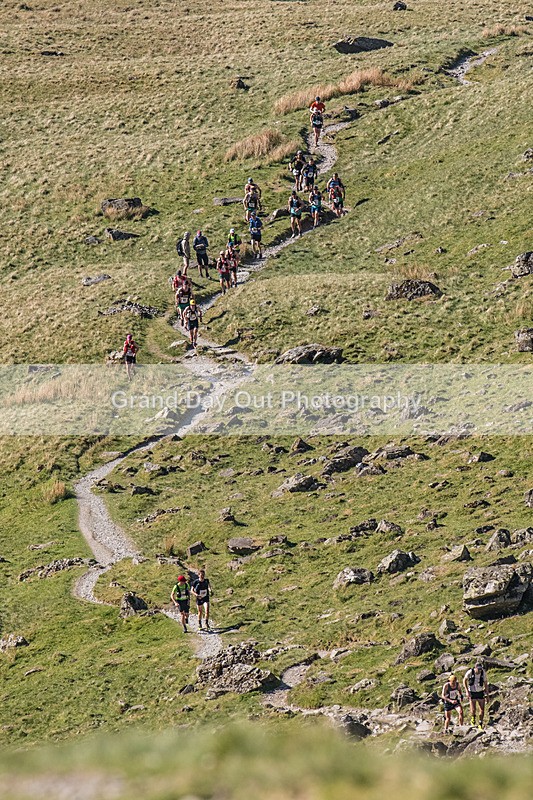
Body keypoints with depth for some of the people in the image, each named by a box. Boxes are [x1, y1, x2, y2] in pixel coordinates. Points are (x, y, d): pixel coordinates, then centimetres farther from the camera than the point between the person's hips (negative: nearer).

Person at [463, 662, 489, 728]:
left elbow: (485, 683, 2)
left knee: (482, 710, -2)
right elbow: (465, 681, -1)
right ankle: (472, 720, 25)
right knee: (473, 710, -7)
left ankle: (480, 725, 13)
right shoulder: (470, 672, -18)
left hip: (480, 693, 2)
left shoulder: (483, 672, -11)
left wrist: (487, 694, 3)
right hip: (472, 693, -2)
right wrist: (467, 691, -11)